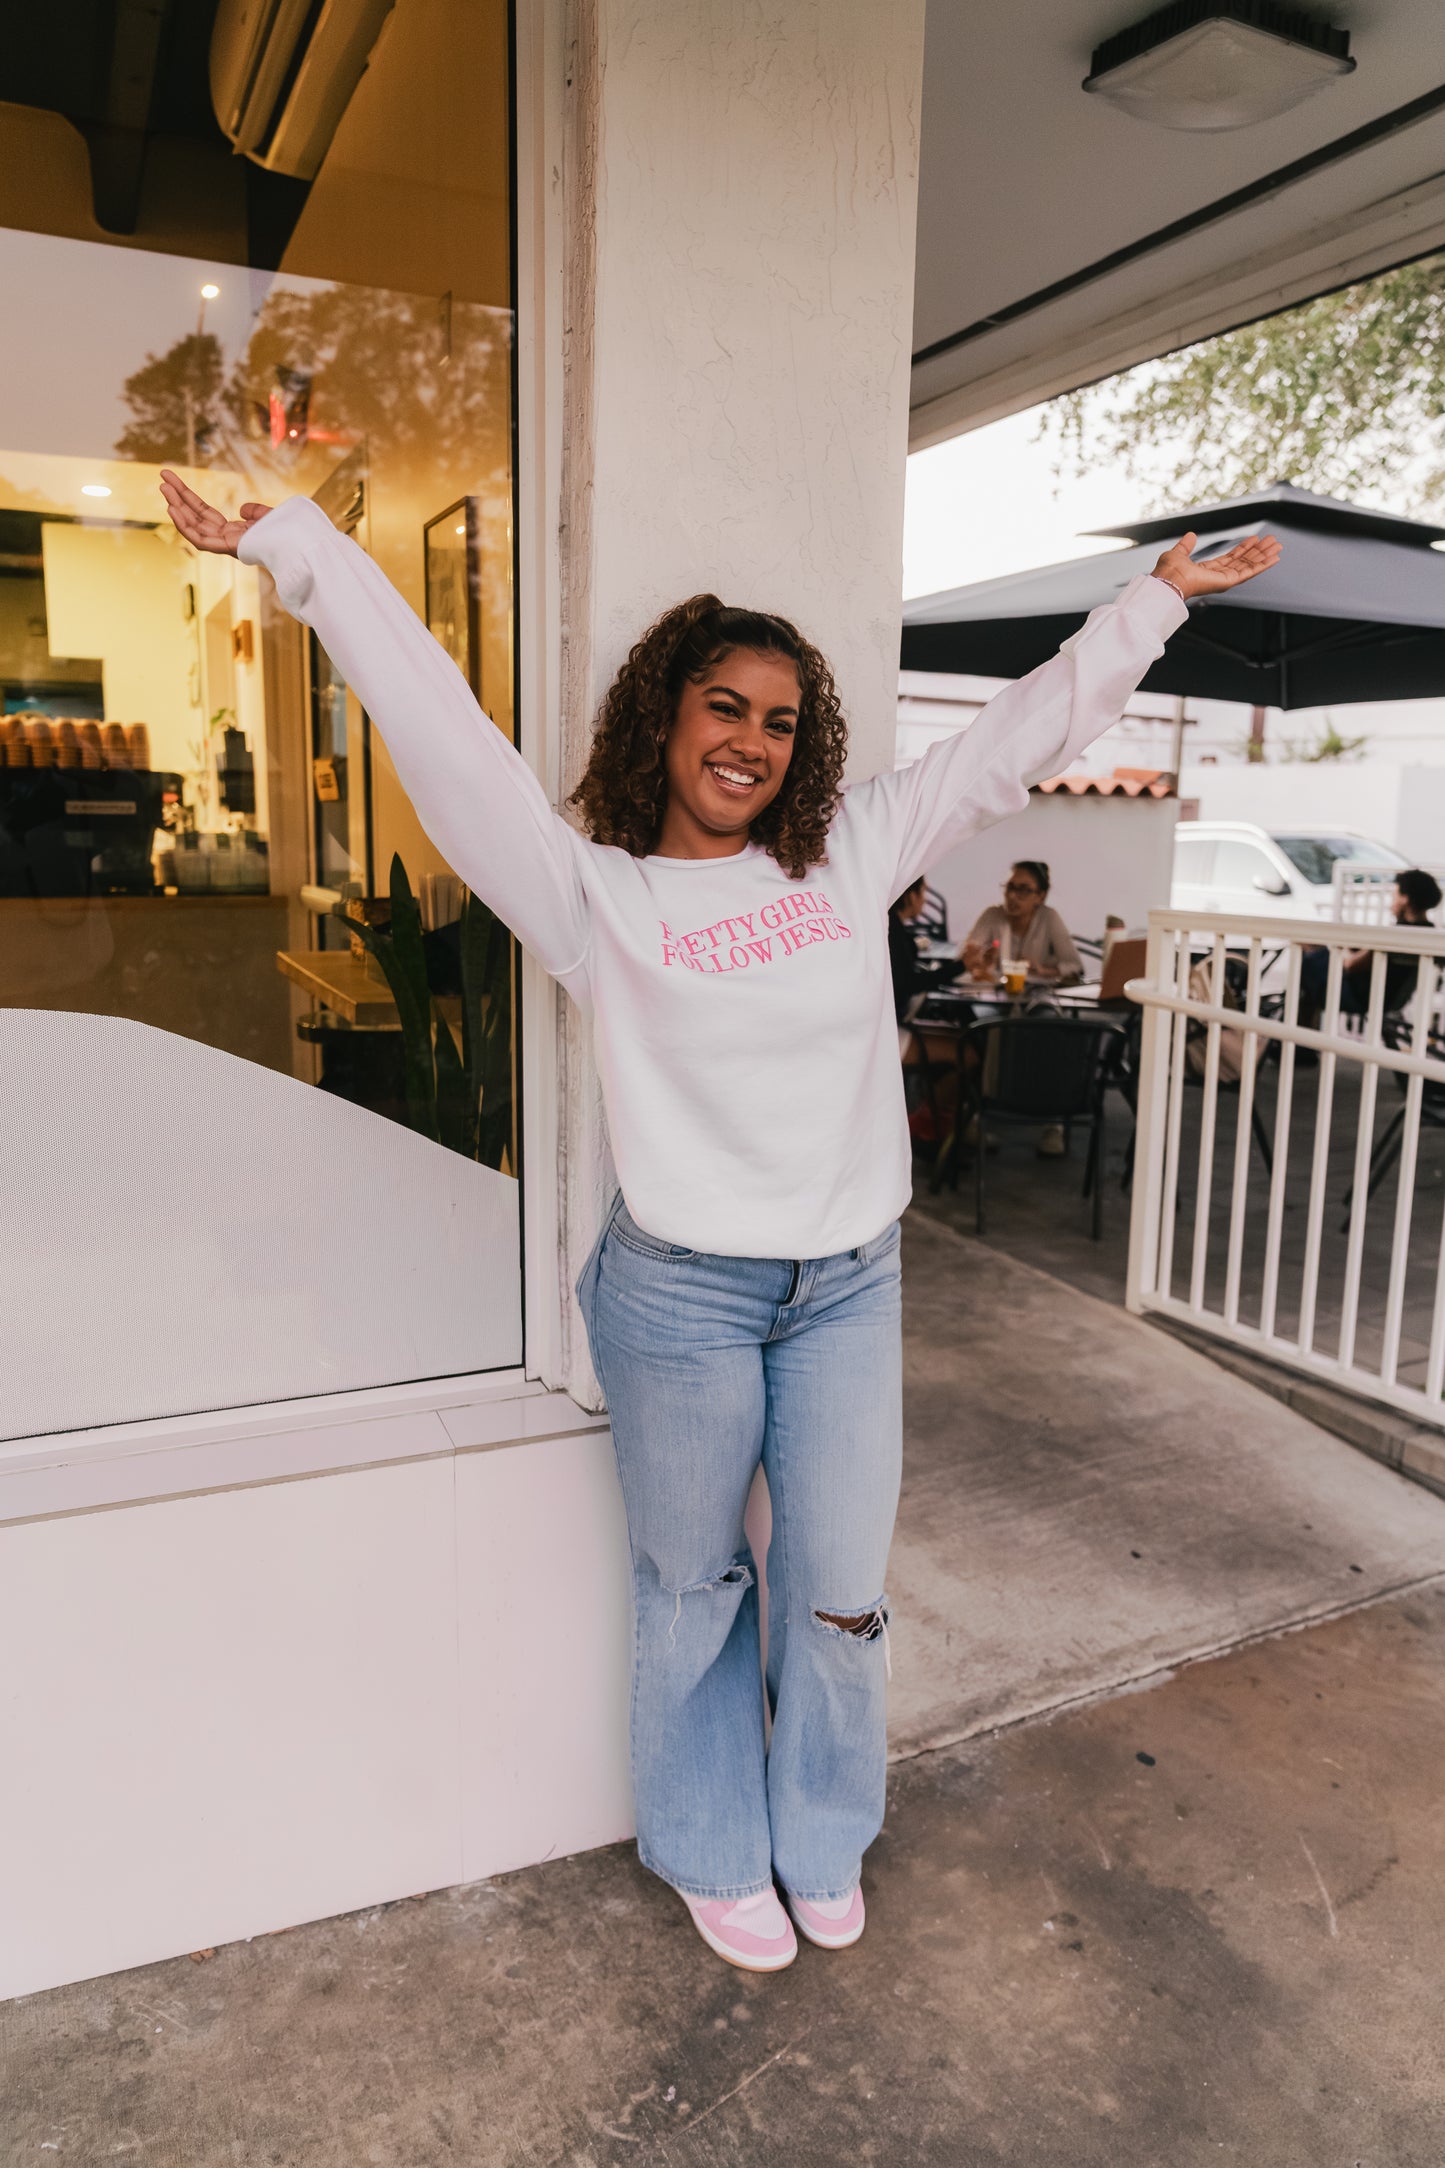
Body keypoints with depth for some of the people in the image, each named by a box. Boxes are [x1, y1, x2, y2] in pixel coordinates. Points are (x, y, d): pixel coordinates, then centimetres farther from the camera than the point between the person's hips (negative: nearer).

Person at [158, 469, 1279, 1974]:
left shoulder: (852, 853, 3)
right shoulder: (595, 894, -8)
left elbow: (1020, 736, 9)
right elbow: (438, 730, -12)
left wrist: (1154, 599, 15)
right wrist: (294, 546, -12)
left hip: (849, 1287, 3)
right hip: (680, 1297, -3)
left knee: (840, 1596, 13)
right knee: (693, 1593, 16)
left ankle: (823, 1845, 42)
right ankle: (714, 1854, 42)